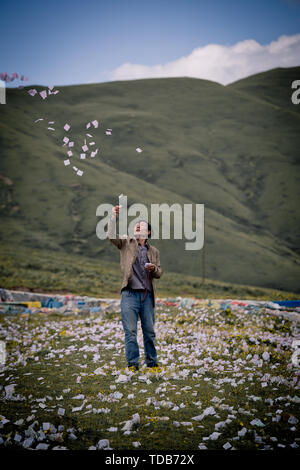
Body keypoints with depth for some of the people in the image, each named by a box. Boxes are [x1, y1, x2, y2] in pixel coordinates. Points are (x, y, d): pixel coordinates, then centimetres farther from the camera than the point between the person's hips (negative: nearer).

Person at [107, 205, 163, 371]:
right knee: (130, 331, -4)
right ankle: (132, 363, 2)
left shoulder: (153, 251, 17)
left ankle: (152, 362, 19)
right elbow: (111, 236, -8)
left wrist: (154, 268, -5)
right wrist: (114, 217, -15)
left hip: (147, 295, 3)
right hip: (130, 293, -3)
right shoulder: (126, 243, 9)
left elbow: (159, 273, 17)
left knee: (149, 331, 8)